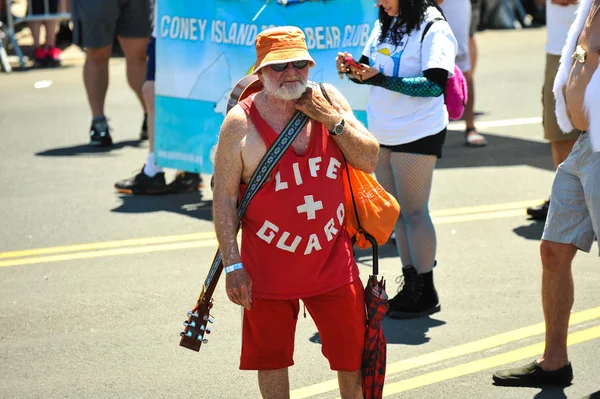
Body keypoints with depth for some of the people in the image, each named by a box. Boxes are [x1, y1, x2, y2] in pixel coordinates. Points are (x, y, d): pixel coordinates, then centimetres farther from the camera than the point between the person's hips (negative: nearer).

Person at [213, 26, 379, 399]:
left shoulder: (329, 100, -1)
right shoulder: (241, 122, -11)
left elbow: (370, 161, -2)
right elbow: (224, 198, -9)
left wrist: (333, 120, -16)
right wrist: (233, 266, -11)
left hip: (333, 261, 2)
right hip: (268, 267, -2)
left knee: (353, 352, 10)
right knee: (272, 357, 10)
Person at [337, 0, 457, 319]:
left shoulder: (434, 29, -15)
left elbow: (435, 84, -23)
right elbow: (369, 68, 16)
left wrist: (382, 79, -29)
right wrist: (351, 68, -7)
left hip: (417, 134, -7)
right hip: (383, 134, 8)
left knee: (413, 211, -2)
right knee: (396, 212, 12)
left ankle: (425, 293, 8)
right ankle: (410, 284, 22)